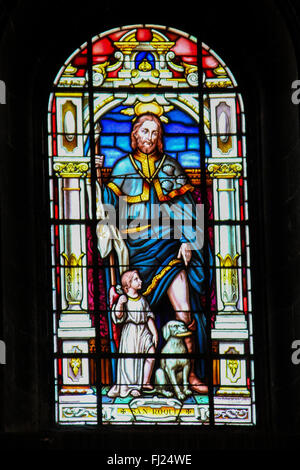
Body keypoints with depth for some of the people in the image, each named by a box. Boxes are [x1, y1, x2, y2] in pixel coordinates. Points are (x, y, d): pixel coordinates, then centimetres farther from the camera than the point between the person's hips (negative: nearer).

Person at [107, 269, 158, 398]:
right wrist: (119, 304, -33)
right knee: (131, 358, -6)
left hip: (144, 331, 5)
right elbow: (118, 315, -15)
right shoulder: (124, 299, -4)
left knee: (151, 355, -8)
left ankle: (145, 382, 4)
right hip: (130, 331, -5)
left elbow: (149, 317, 14)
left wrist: (154, 333, 9)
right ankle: (132, 387, 4)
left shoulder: (142, 300, 12)